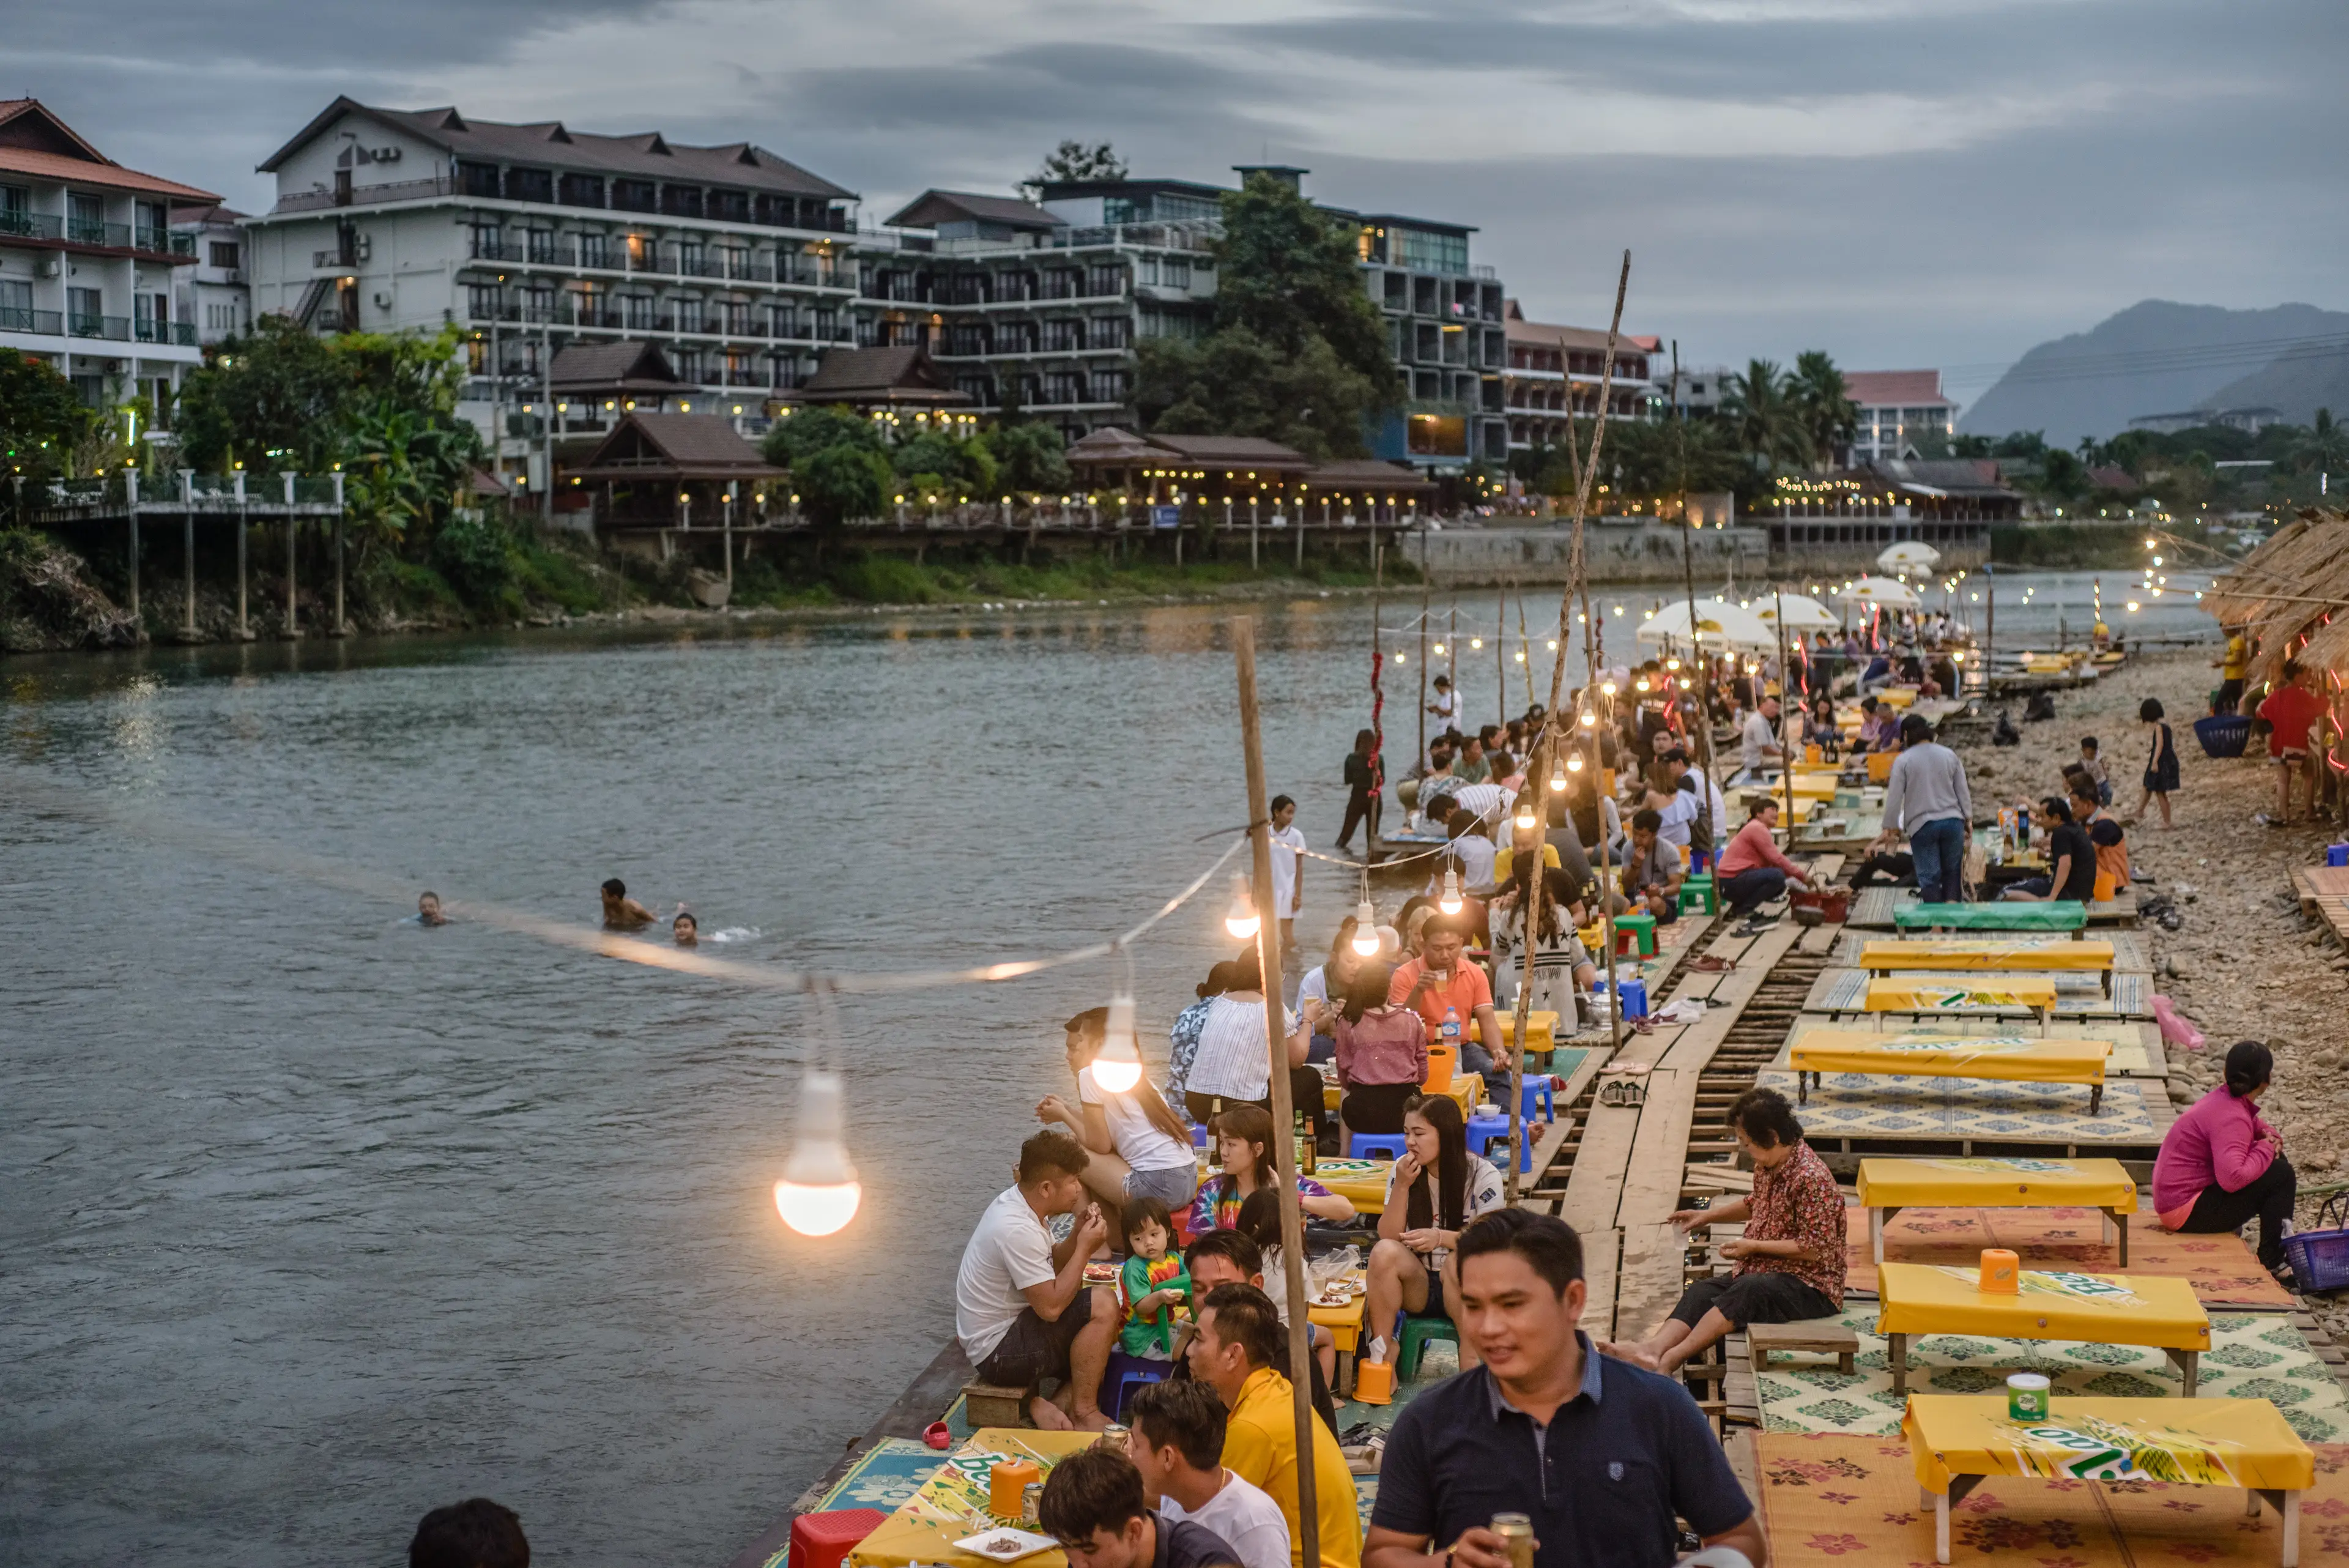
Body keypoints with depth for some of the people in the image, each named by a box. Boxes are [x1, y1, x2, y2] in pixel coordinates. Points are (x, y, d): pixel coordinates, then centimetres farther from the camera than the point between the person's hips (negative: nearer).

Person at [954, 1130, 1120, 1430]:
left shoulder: (1016, 1202, 3)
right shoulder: (1016, 1230, -27)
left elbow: (1051, 1267, 14)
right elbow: (1051, 1307, -25)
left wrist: (1077, 1235, -5)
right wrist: (1085, 1247, -17)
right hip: (997, 1353, -10)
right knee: (1103, 1307, -20)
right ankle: (1084, 1414, -8)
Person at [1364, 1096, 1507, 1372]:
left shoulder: (1482, 1174, -8)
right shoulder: (1403, 1171, 0)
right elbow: (1389, 1237, -5)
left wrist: (1441, 1238, -30)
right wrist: (1402, 1186, -19)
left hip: (1465, 1286, -3)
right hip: (1416, 1285, 3)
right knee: (1385, 1252, -28)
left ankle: (1471, 1366, -29)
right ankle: (1381, 1364, -24)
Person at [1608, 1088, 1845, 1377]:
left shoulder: (1811, 1178, -19)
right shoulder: (1767, 1166, 9)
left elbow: (1815, 1249, -22)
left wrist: (1755, 1247, -16)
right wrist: (1707, 1216, 21)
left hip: (1811, 1286, -9)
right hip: (1764, 1273, 9)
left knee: (1747, 1290, -35)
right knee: (1701, 1292, -15)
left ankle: (1672, 1357, -43)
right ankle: (1654, 1346, -41)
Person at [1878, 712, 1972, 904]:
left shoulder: (1903, 760, -4)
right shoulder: (1949, 755, 7)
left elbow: (1894, 798, -4)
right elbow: (1963, 791, 9)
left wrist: (1890, 828, 4)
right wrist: (1968, 818, 16)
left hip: (1922, 825, -3)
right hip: (1953, 821, 3)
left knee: (1929, 876, 1)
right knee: (1952, 870, 15)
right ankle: (1952, 901, -3)